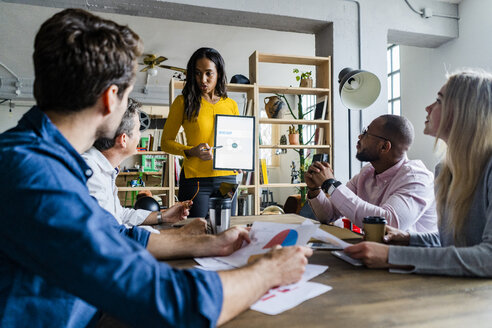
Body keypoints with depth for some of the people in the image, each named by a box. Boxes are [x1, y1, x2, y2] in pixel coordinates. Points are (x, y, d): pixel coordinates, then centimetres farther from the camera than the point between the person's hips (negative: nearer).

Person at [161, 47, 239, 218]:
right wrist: (191, 151, -15)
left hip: (227, 178, 4)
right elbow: (166, 142, 2)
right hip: (195, 179, -3)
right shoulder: (183, 102, 0)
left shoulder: (231, 105, 10)